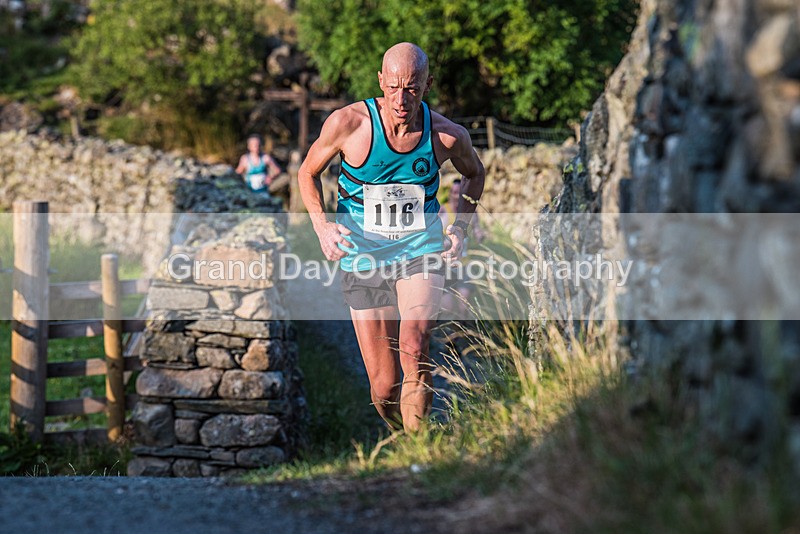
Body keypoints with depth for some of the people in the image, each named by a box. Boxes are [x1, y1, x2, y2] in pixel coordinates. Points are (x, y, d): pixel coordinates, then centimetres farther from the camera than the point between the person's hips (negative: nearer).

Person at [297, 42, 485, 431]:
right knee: (384, 388, -1)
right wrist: (322, 226, -11)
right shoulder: (347, 124, -14)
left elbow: (474, 173, 16)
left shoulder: (448, 136, -9)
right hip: (363, 257, 0)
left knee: (414, 348, -29)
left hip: (421, 251, 0)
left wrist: (460, 227, 3)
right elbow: (308, 173, 4)